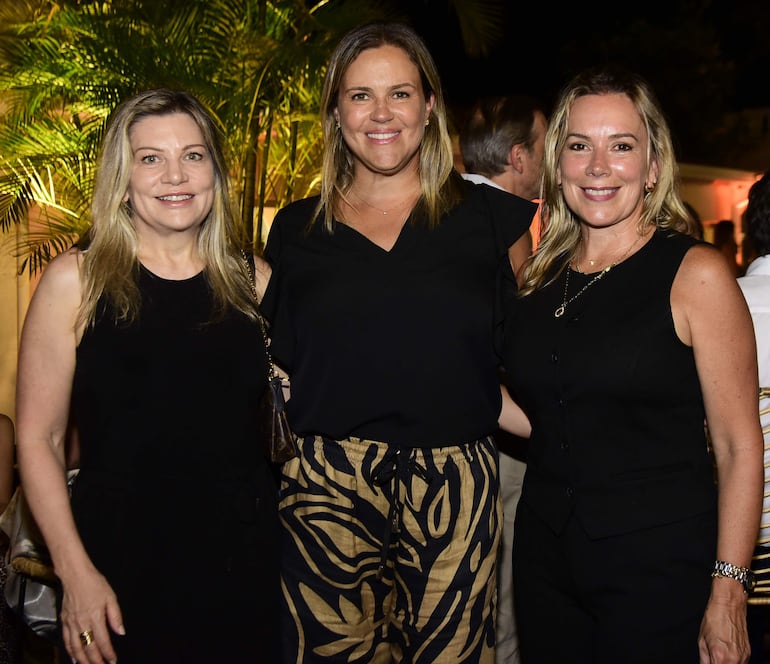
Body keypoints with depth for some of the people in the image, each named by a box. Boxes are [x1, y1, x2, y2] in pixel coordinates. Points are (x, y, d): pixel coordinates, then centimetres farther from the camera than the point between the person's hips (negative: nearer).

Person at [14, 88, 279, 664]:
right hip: (122, 562, -2)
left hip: (245, 557, 3)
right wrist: (76, 571, -11)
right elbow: (37, 438, -5)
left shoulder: (252, 280, 3)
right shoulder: (75, 280, -6)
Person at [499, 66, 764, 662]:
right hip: (545, 561, 5)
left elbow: (740, 447, -11)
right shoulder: (538, 278, 6)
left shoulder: (696, 272, -8)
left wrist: (728, 591, -15)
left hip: (659, 568, -5)